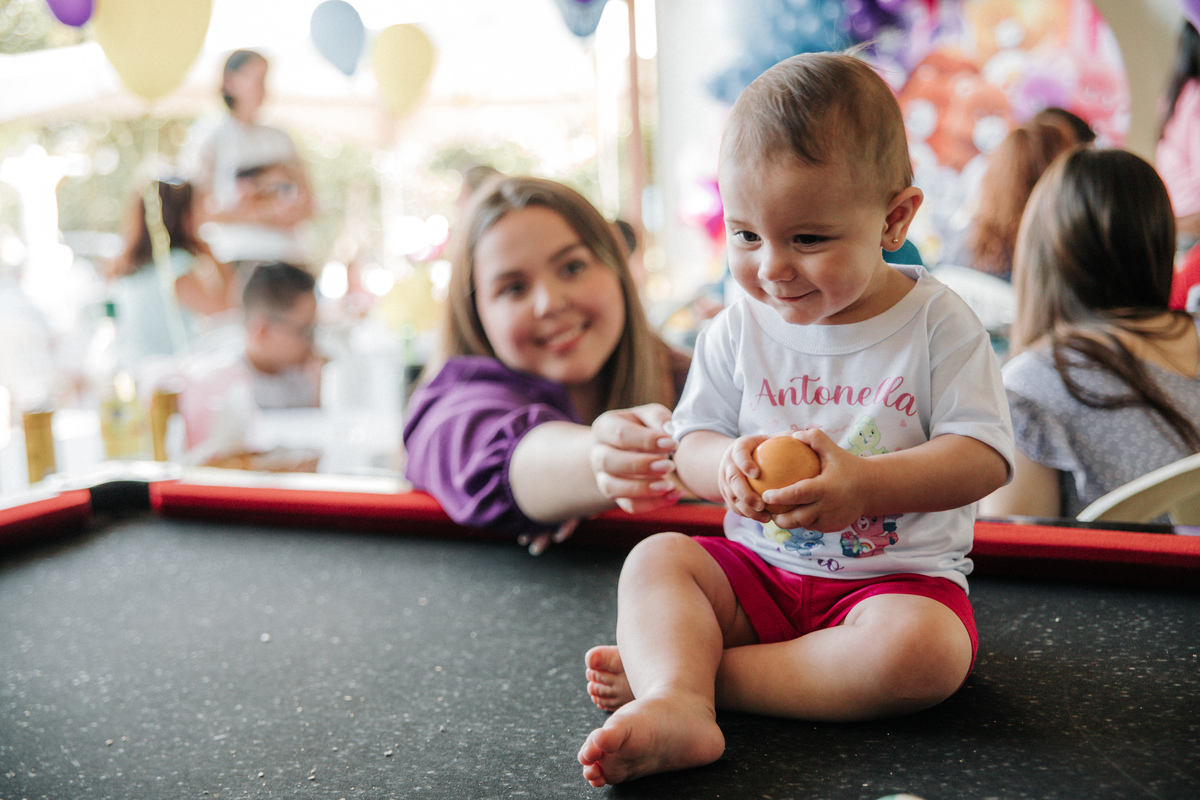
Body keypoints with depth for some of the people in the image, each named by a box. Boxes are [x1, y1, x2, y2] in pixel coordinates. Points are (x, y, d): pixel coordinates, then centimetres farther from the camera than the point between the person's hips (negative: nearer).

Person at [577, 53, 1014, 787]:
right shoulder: (738, 331, 1)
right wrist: (727, 464, -23)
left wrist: (865, 483, -29)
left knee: (923, 651, -33)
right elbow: (692, 443, 3)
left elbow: (984, 458, -13)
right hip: (760, 567, 4)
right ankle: (675, 706, -39)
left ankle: (673, 671, -27)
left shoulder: (938, 323, -8)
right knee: (655, 557, -14)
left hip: (897, 574, -3)